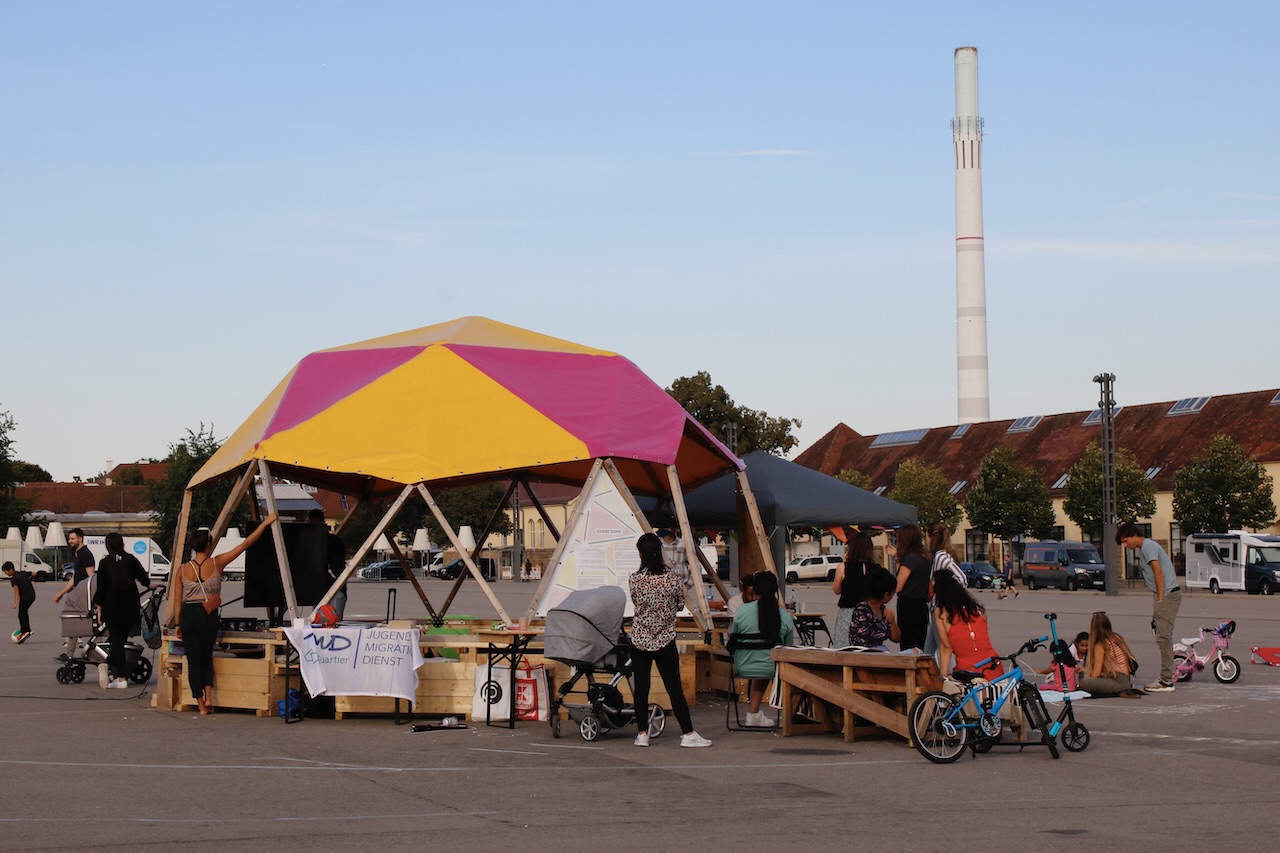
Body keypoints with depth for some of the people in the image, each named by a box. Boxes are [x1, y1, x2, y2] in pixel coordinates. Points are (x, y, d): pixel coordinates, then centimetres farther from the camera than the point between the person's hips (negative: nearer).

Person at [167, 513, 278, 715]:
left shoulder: (182, 569, 0)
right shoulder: (216, 563, -5)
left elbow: (177, 601, 3)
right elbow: (245, 544, -3)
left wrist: (178, 624, 14)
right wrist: (265, 522, 2)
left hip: (187, 615, 1)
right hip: (208, 616, -1)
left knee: (194, 660, 6)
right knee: (206, 657, 19)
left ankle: (201, 705, 6)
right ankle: (208, 697, 6)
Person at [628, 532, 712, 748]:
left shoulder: (635, 579, -10)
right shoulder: (672, 578, -10)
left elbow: (636, 606, 4)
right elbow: (680, 605, 3)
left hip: (640, 639, 0)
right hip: (665, 641, 0)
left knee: (641, 688, 8)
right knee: (675, 688, 3)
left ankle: (642, 734, 10)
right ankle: (688, 734, 3)